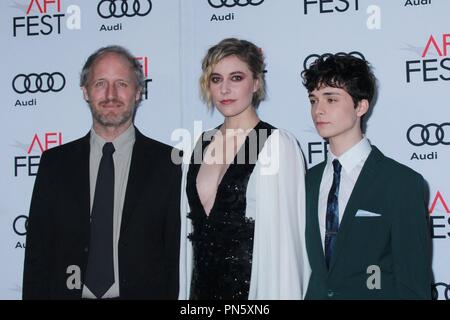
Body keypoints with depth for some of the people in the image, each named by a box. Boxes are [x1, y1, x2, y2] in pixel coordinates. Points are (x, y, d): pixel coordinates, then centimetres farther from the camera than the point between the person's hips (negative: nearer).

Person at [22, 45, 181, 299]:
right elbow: (38, 251, 3)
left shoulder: (167, 162, -3)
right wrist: (35, 294, -5)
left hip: (142, 292, -1)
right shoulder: (55, 162, 4)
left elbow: (177, 253, -5)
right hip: (70, 292, 2)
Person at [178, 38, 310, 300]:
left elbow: (284, 238, -10)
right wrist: (187, 292, 9)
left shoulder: (278, 143, -9)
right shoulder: (203, 145, 9)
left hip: (254, 286, -5)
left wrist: (279, 293, -13)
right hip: (202, 285, 5)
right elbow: (191, 228, 12)